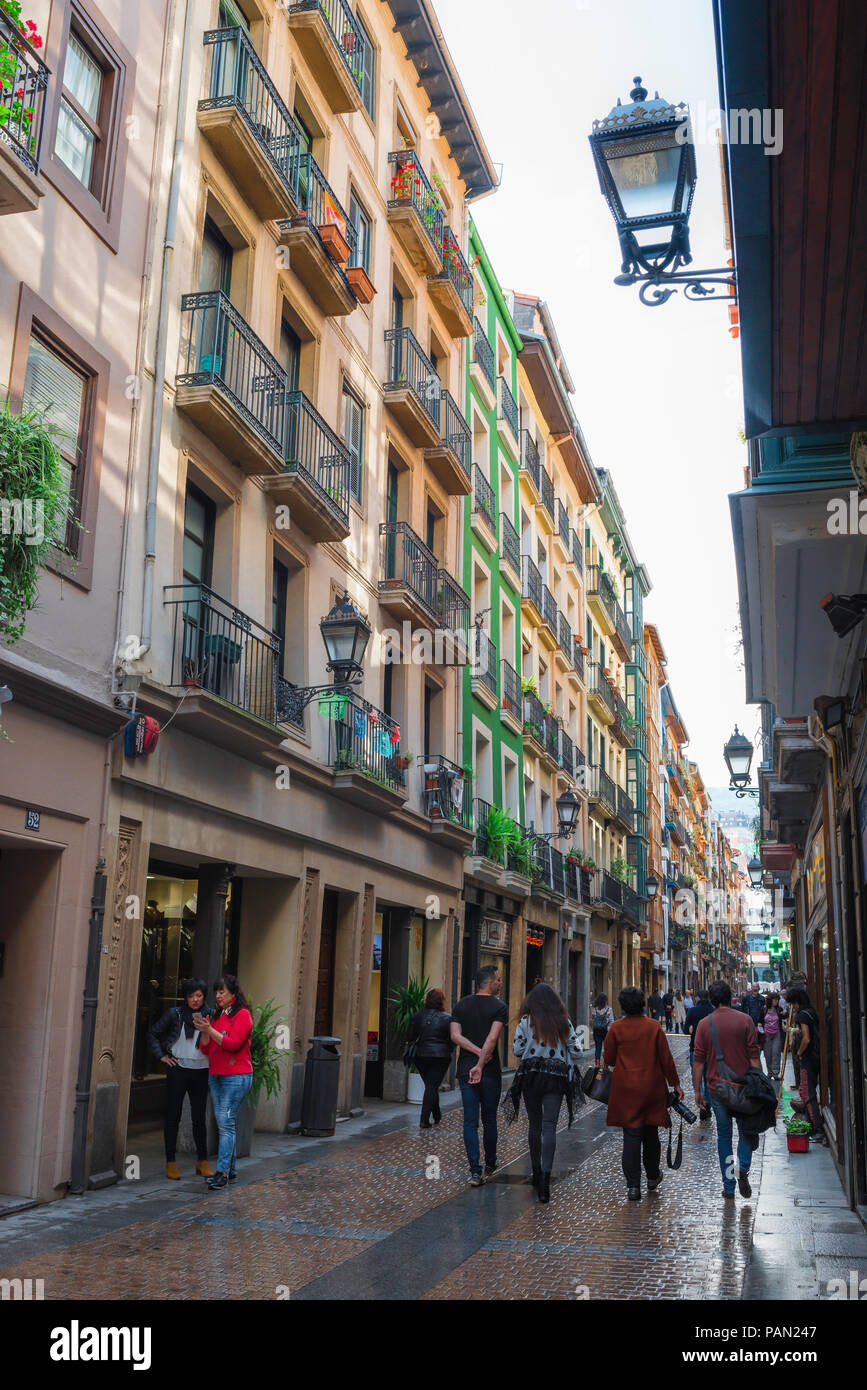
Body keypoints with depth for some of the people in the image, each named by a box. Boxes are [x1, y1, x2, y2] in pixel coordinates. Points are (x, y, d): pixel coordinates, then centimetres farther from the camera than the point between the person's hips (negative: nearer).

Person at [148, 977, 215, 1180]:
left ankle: (202, 1161, 15)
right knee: (173, 1116, 3)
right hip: (178, 1069, -1)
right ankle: (171, 1162, 12)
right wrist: (161, 1056, 1)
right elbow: (152, 1034, 9)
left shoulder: (210, 1014, 2)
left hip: (200, 1071, 1)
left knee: (199, 1117, 6)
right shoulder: (174, 1014, 0)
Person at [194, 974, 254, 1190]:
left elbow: (232, 1044, -18)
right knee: (222, 1122, 9)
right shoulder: (217, 1015, 14)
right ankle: (230, 1170, 16)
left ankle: (222, 1172, -12)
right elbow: (206, 1048, 12)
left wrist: (210, 1030, -21)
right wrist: (203, 1031, -6)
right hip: (216, 1075, 8)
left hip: (236, 1076, -8)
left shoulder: (242, 1015, -7)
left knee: (226, 1122, -12)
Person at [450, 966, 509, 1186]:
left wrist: (478, 1052, -9)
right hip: (490, 1072, -2)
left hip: (465, 1070, 2)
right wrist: (481, 1064, -19)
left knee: (470, 1121, 2)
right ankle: (490, 1165, 27)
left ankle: (475, 1171, -5)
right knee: (489, 1120, 13)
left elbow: (455, 1035, -5)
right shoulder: (499, 1008, -6)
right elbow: (492, 1038, -19)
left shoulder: (461, 1005, 6)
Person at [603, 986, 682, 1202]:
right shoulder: (654, 1027, -6)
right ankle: (653, 1176, 33)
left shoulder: (616, 1028, -8)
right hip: (652, 1088, 1)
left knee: (631, 1135, 1)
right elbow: (666, 1059, -2)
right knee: (651, 1133, 17)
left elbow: (608, 1060, -1)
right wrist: (675, 1083, 9)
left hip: (625, 1090, -1)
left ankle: (633, 1186, -3)